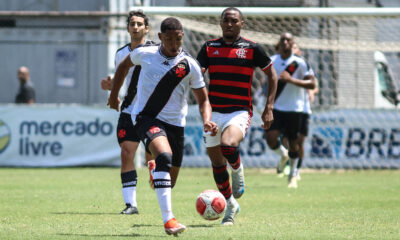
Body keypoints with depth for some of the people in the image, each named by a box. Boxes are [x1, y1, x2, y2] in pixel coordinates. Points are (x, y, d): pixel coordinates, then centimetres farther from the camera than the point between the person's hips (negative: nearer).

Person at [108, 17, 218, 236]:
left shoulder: (189, 65, -2)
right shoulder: (144, 54, -2)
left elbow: (202, 99, 3)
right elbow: (124, 65, 21)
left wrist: (206, 121, -16)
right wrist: (114, 94, 24)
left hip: (175, 122, 3)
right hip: (146, 117, -3)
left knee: (170, 178, 11)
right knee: (164, 156, -31)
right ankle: (168, 219, -40)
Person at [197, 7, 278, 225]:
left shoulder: (252, 49, -2)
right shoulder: (209, 48, 5)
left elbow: (271, 74, 8)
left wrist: (269, 107, 1)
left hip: (240, 111, -4)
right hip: (214, 112, 4)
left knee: (229, 146, -32)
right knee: (216, 162, 7)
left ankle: (238, 171, 3)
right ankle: (231, 206, 26)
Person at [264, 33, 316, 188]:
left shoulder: (300, 63, -7)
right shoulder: (271, 61, 4)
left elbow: (312, 84, -13)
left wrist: (291, 80, -24)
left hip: (294, 109, -2)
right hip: (275, 108, 2)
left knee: (293, 142, 4)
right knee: (271, 138, -15)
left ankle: (292, 174, 26)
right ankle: (282, 156, 20)